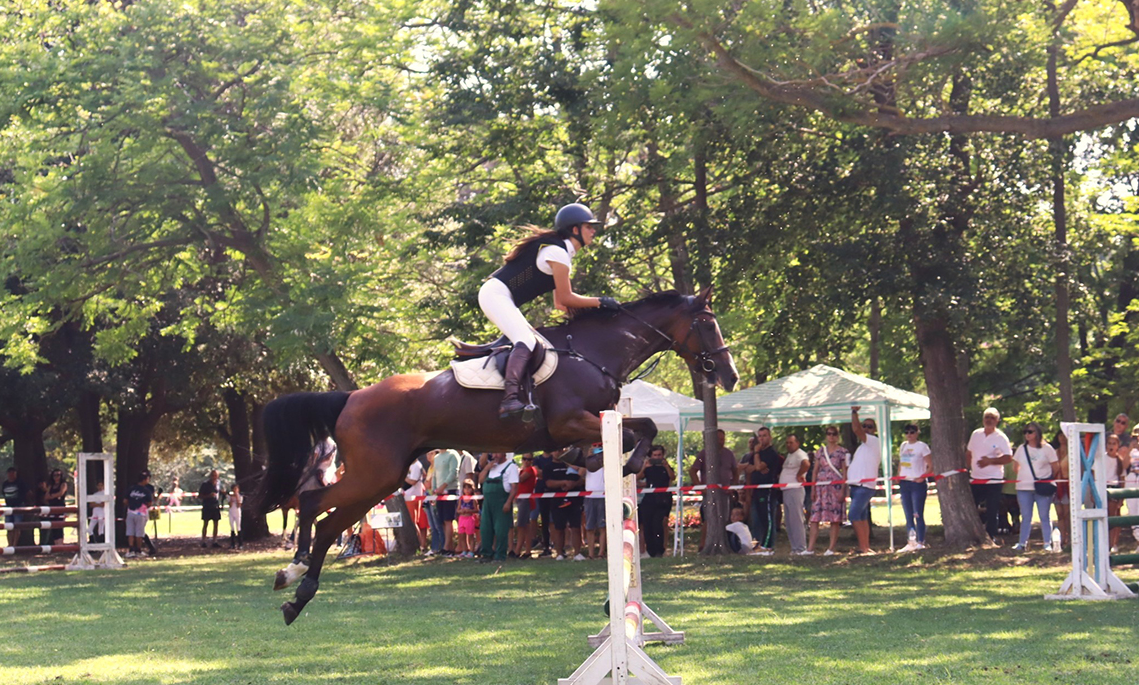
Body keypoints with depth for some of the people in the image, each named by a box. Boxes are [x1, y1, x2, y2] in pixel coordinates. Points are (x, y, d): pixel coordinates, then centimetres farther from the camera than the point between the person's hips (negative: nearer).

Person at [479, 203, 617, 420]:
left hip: (501, 299, 11)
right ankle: (509, 399, -40)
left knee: (527, 340, 13)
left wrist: (588, 308, 6)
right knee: (527, 341, -25)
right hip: (496, 294, -11)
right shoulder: (558, 252, -13)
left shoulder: (562, 252, 18)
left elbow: (559, 303, 18)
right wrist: (600, 302, -6)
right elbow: (565, 299, -13)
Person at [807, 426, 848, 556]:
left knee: (835, 518, -3)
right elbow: (815, 471, 14)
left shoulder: (842, 452, 3)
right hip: (821, 486, 3)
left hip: (836, 486, -3)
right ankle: (810, 547, -4)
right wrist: (813, 489, 6)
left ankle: (831, 548, 0)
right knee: (814, 517, -3)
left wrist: (843, 490, -8)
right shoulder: (820, 451, 13)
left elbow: (844, 472, 0)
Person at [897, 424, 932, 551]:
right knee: (908, 515, 7)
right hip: (904, 483, 6)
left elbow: (931, 466, -7)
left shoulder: (922, 446, -5)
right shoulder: (903, 446, 14)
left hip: (918, 484, -6)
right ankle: (911, 542, 11)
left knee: (918, 514, -10)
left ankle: (920, 542, -8)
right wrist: (898, 477, 8)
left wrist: (922, 477, -18)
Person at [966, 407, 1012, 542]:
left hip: (993, 479, -5)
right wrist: (971, 465, 5)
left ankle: (991, 536, 7)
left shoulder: (1001, 438, -6)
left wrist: (990, 461, -23)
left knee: (992, 511, -2)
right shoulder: (976, 434, 9)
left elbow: (1008, 457, -14)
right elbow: (968, 453, 19)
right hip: (976, 478, 5)